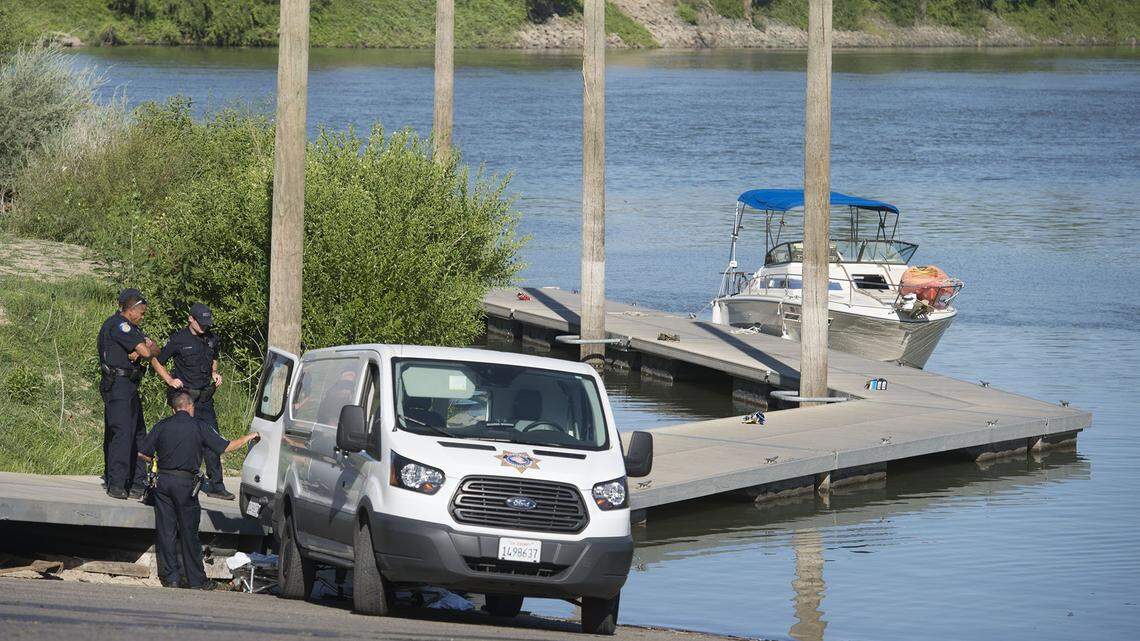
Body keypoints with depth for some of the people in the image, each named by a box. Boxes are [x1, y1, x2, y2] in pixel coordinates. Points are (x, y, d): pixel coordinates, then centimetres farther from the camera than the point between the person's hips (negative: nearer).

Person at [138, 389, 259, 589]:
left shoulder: (161, 426, 5)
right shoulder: (198, 426, -2)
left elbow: (142, 453, 4)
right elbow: (226, 447, -2)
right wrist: (249, 437, 13)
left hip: (163, 482, 2)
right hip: (185, 482, -2)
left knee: (166, 530, 8)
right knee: (189, 532, 4)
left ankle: (171, 577, 8)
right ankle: (196, 579, 8)